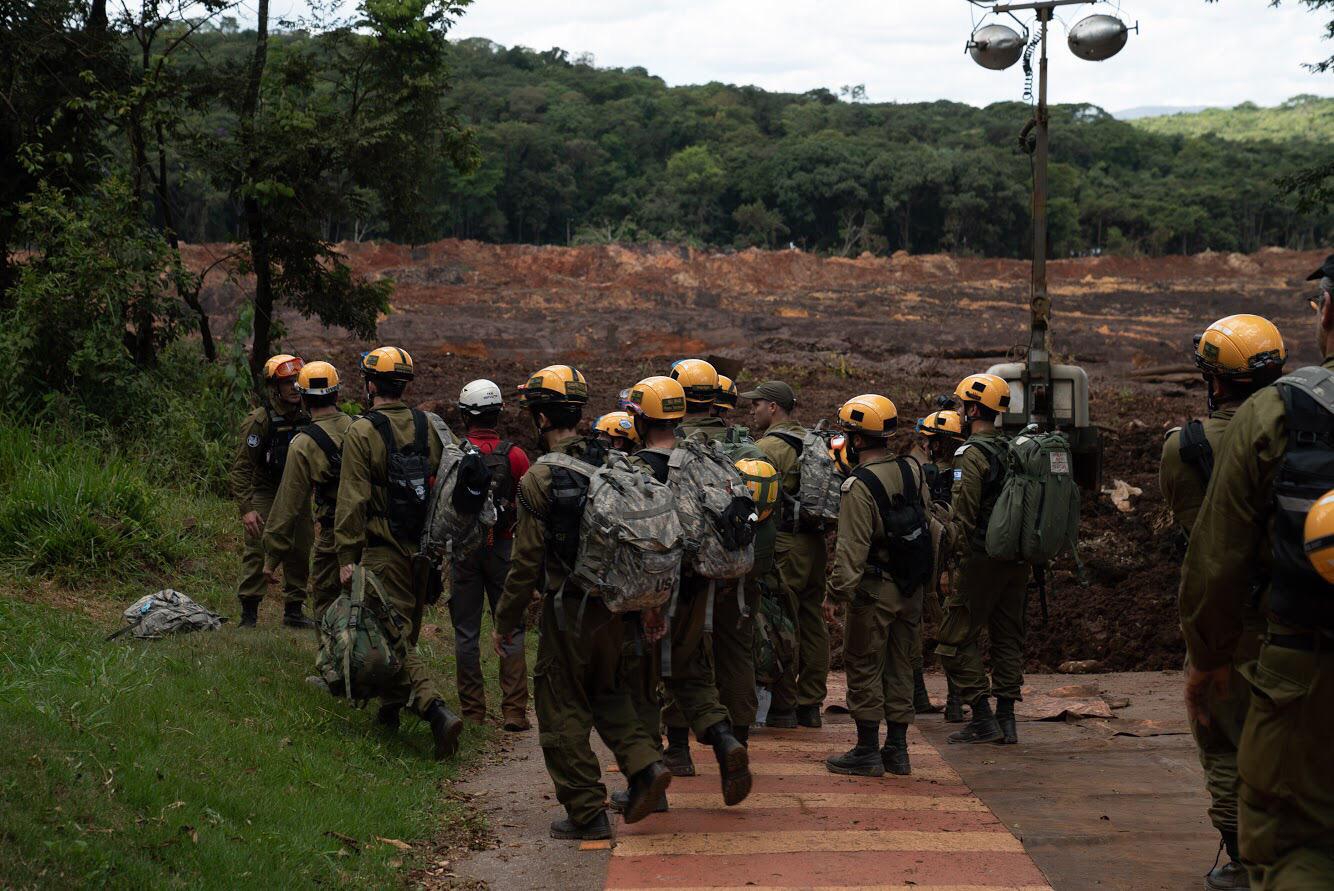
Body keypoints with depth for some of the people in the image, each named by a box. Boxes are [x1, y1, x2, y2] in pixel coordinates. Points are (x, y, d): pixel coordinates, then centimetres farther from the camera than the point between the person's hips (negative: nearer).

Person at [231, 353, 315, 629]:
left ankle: (294, 611, 19)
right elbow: (241, 466, -17)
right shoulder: (260, 420, -16)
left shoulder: (306, 418, 2)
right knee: (257, 551, -11)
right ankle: (249, 613, -6)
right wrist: (246, 508, -23)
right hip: (264, 493, -6)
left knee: (300, 552, 8)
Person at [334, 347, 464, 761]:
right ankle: (390, 707, 31)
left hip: (383, 551, -6)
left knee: (395, 637, -7)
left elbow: (352, 500, -13)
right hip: (424, 550, 6)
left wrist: (347, 556, -10)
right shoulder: (430, 427, 8)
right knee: (407, 630, 19)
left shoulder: (362, 432, -10)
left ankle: (436, 709, -23)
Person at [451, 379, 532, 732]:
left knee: (466, 632, 9)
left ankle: (472, 710, 12)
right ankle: (514, 711, 1)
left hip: (461, 548, 0)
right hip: (502, 547, 0)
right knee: (511, 630, 6)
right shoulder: (514, 455, -7)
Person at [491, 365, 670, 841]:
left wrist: (506, 621, -3)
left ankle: (587, 812, 7)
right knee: (607, 692, 24)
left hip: (569, 609, -6)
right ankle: (644, 763, 4)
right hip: (617, 605, 6)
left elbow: (527, 560, -13)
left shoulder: (540, 479, -13)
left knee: (564, 711, 5)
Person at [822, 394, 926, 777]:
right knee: (899, 666, 13)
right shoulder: (913, 471, 5)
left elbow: (852, 547, -19)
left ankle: (867, 751, 6)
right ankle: (897, 749, 17)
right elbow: (928, 524, 12)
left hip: (874, 588, -7)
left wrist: (835, 592, -14)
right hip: (911, 589, 7)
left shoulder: (860, 485, -18)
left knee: (864, 667, 3)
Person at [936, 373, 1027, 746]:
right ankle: (1006, 719, 14)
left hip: (982, 558, -8)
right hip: (1017, 559, 8)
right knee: (1008, 638, 12)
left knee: (955, 639, -1)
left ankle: (983, 718, -5)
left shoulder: (972, 454, -12)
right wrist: (1022, 551, 19)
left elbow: (963, 515, -17)